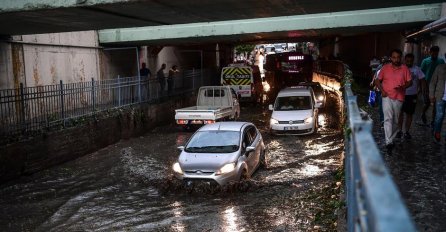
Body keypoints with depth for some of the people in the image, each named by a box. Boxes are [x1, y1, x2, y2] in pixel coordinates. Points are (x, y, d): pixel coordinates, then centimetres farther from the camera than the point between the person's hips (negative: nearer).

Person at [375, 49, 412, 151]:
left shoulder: (405, 69, 0)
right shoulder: (385, 68, 0)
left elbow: (409, 82, 3)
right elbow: (378, 81, 6)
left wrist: (402, 87, -17)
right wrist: (382, 90, -9)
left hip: (399, 98, 2)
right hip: (387, 97, -2)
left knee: (395, 120, 12)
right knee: (388, 118, -15)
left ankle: (391, 139, 29)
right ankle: (389, 142, -19)